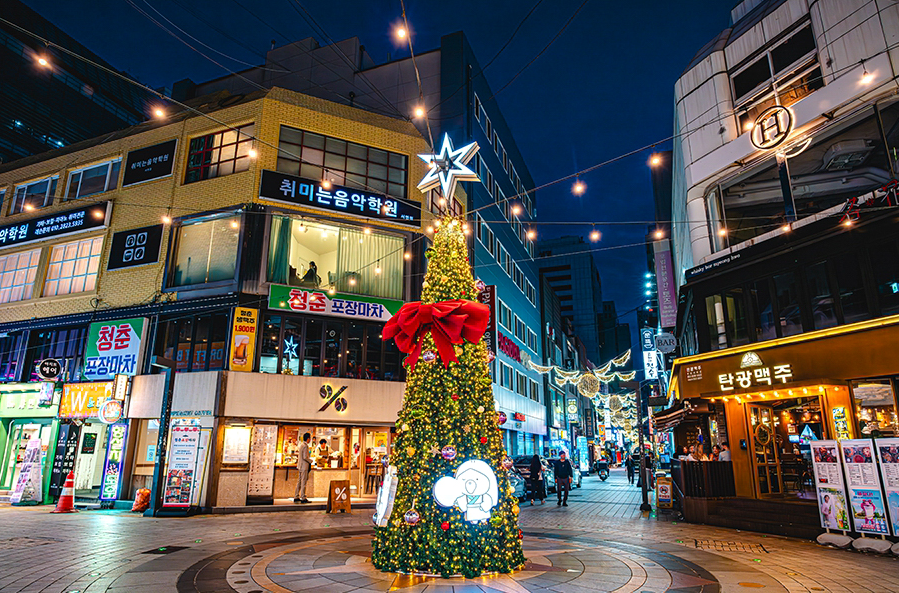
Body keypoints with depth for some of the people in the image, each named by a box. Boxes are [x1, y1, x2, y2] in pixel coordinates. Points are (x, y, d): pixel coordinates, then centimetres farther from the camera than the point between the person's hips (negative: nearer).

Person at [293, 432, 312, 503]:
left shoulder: (301, 444, 13)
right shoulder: (305, 446, -16)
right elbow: (305, 457, -21)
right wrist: (311, 461, -6)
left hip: (301, 465, 9)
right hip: (304, 465, -9)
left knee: (299, 481, 12)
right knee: (303, 481, -6)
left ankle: (296, 497, 16)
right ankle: (303, 498, -4)